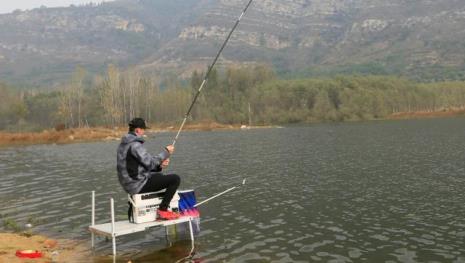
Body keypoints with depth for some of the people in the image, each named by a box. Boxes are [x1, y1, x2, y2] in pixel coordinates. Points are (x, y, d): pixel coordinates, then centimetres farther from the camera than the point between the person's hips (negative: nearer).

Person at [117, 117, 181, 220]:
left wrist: (159, 165, 5)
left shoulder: (123, 144, 13)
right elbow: (150, 163, -19)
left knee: (159, 176, 34)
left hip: (129, 183, 10)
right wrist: (166, 152, -8)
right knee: (175, 179, -8)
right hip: (138, 184, -10)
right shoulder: (135, 144, -19)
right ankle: (162, 210, -3)